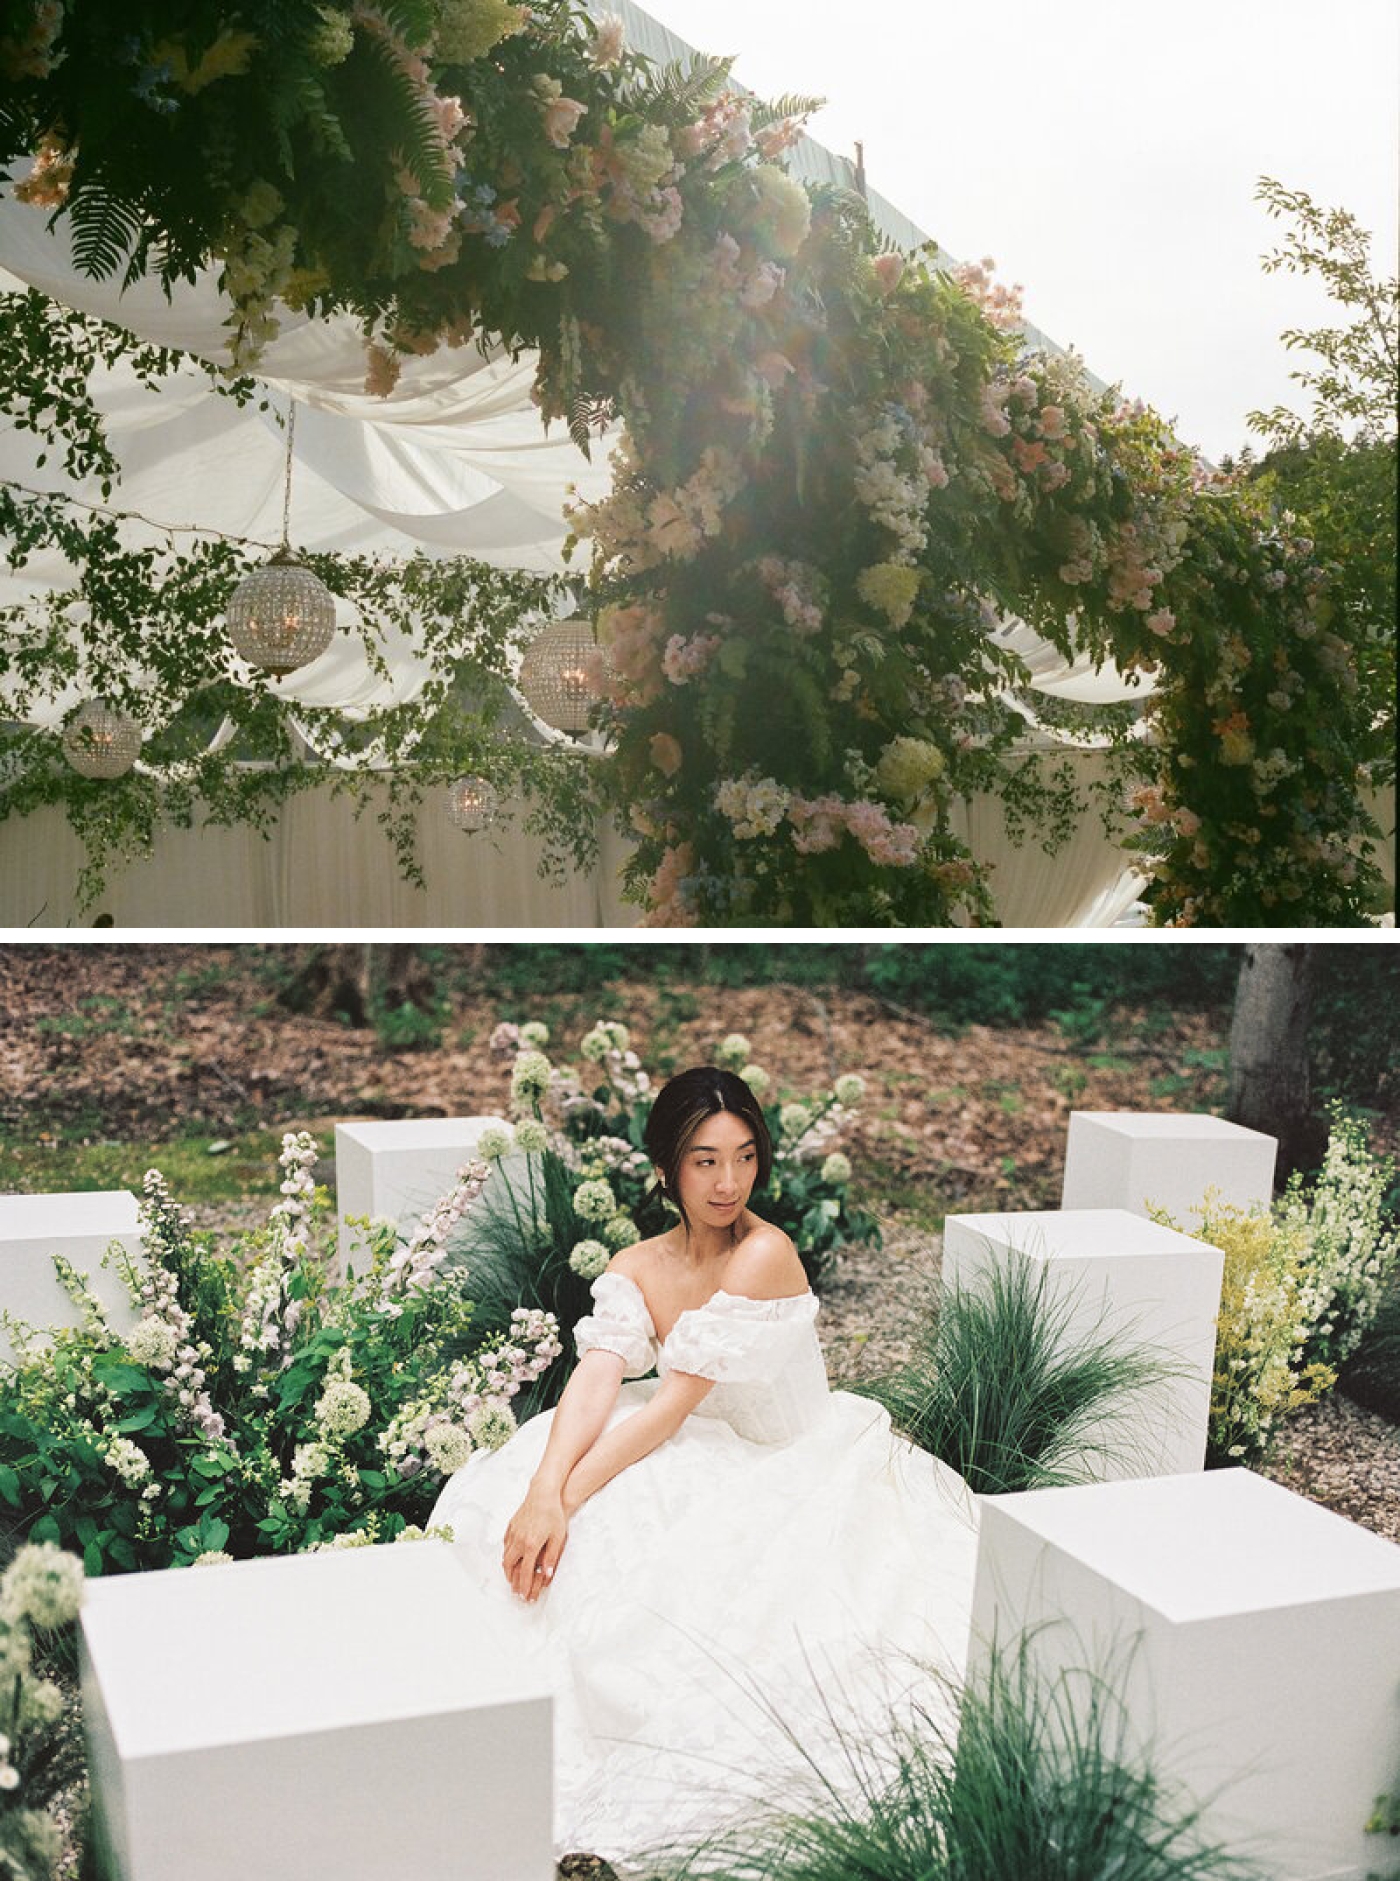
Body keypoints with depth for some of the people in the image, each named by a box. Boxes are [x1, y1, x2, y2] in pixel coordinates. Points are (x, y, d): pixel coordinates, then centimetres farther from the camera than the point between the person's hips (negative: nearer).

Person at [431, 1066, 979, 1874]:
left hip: (788, 1475, -6)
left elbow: (673, 1404, -25)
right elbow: (595, 1380, -16)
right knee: (504, 1500, -12)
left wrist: (571, 1499, -30)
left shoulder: (765, 1255, -21)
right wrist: (544, 1492, -34)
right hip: (703, 1458, 6)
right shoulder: (636, 1269, 0)